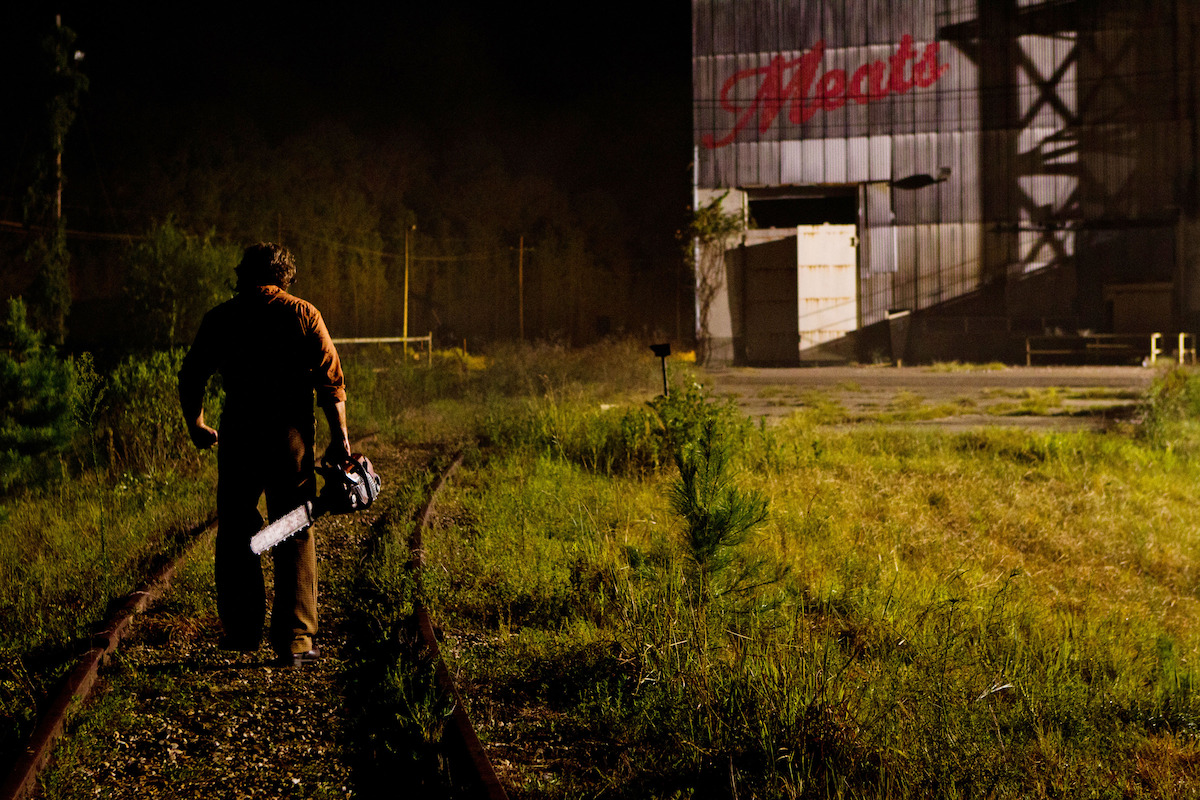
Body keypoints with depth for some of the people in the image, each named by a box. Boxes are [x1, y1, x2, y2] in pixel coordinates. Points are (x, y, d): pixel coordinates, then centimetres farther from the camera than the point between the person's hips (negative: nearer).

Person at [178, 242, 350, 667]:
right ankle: (294, 639, -1)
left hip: (238, 438, 1)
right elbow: (331, 381, -4)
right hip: (291, 439, -1)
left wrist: (195, 424, 25)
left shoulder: (219, 318, 5)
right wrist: (340, 438, 0)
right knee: (295, 539, 4)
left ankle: (242, 631, 18)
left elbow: (191, 377, 9)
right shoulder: (304, 315, 1)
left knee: (235, 535, 14)